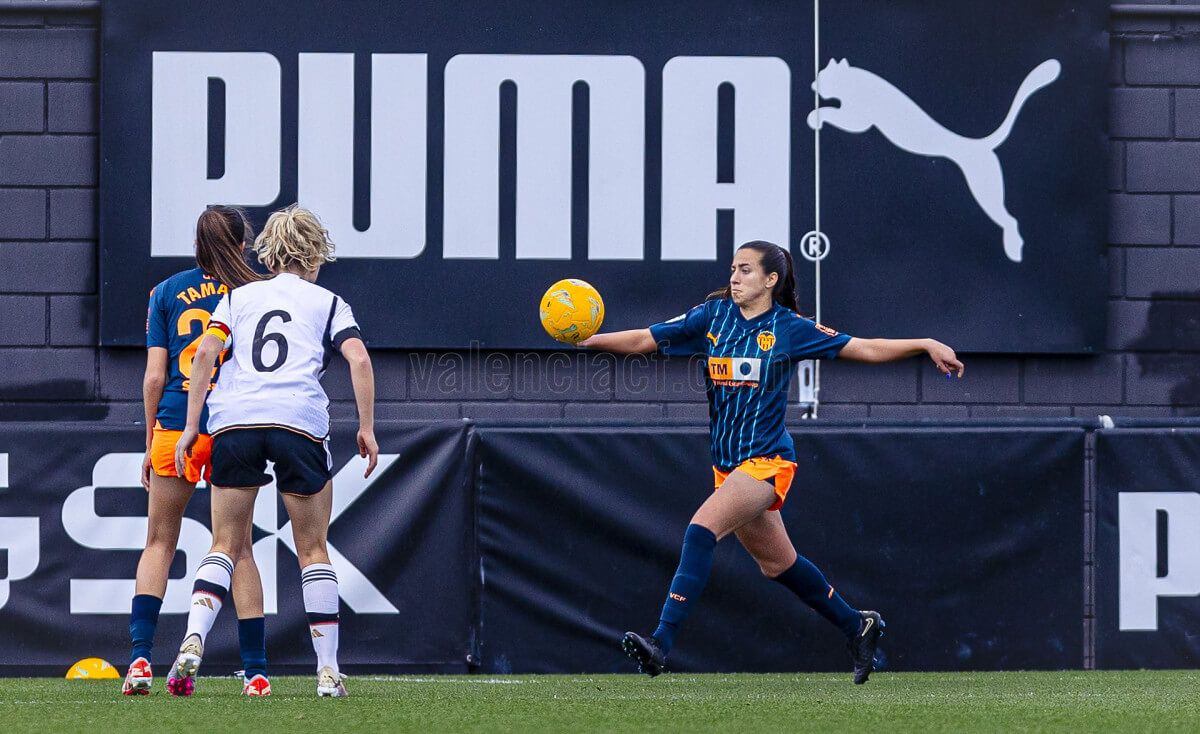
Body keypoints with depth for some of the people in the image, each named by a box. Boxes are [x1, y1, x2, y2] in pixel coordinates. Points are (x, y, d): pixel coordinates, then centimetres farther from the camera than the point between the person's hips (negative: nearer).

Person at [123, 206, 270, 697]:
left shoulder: (167, 292, 5)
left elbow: (154, 376, 2)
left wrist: (150, 443, 10)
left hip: (175, 428, 0)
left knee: (159, 543, 11)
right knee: (238, 548, 8)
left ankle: (140, 657, -4)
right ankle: (255, 671, 4)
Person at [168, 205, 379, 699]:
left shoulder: (238, 297, 21)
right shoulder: (328, 302, 17)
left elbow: (206, 351, 5)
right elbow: (358, 360, 2)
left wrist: (191, 426, 4)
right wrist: (366, 428, 6)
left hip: (233, 420, 1)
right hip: (300, 422, -1)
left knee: (226, 546, 9)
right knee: (312, 549, 10)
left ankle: (193, 639, -16)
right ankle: (328, 670, 7)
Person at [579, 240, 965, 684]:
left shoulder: (789, 328, -8)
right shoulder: (713, 316, 3)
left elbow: (866, 349, -4)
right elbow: (644, 340, 1)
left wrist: (926, 345, -13)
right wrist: (588, 339, -13)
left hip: (766, 461, -6)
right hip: (728, 463, 6)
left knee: (702, 530, -24)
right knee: (776, 563, 17)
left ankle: (662, 643, -28)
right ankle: (857, 626, 36)